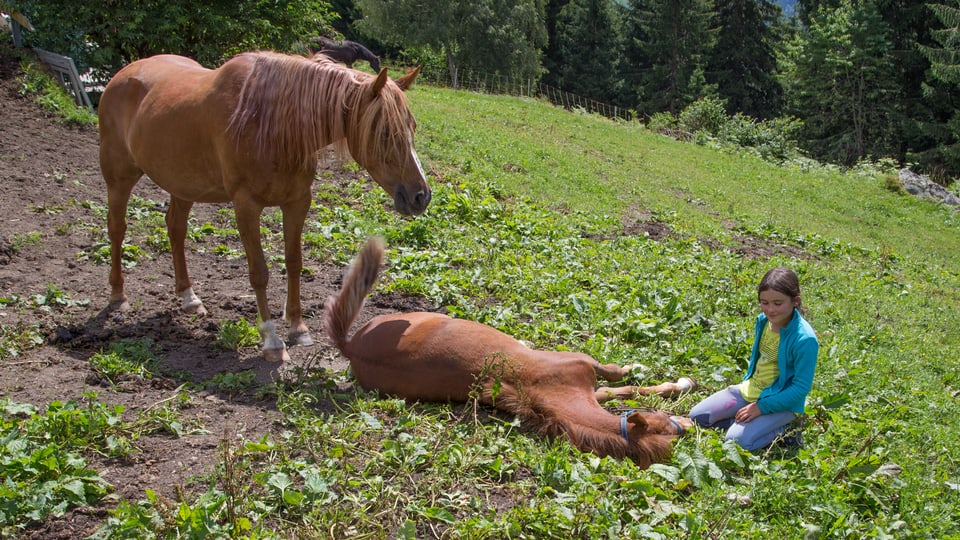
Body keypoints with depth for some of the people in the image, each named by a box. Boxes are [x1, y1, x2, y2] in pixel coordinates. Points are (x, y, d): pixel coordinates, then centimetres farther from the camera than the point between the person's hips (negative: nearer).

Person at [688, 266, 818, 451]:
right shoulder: (763, 320, -3)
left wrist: (761, 407, -22)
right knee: (697, 416, 2)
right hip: (750, 390, 7)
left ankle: (783, 429, -2)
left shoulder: (804, 339, -25)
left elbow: (801, 388, -21)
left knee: (737, 440, -25)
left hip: (780, 402, -7)